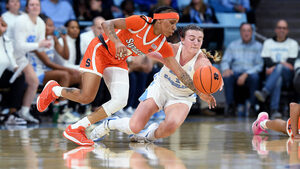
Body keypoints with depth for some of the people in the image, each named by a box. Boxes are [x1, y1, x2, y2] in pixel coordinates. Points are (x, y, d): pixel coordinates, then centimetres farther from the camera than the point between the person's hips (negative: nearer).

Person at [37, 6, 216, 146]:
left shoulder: (163, 45, -6)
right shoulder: (141, 22, -25)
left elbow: (178, 70, -2)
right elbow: (107, 24, -27)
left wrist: (200, 92, -7)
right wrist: (117, 42, -46)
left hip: (118, 62, 7)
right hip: (101, 50, -7)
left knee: (120, 102, -13)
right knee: (86, 97, -17)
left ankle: (76, 129, -6)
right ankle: (53, 90, 14)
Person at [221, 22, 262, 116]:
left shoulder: (258, 46, 9)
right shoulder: (233, 45, 17)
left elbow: (259, 65, -2)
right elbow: (225, 61, 11)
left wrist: (246, 75, -16)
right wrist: (226, 69, -15)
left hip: (250, 74, -2)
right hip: (236, 73, 2)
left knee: (254, 77, -36)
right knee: (227, 76, -31)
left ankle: (252, 107, -25)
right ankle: (230, 106, -25)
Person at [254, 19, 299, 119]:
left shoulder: (293, 43, 17)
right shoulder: (268, 43, 21)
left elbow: (291, 63, 3)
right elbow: (267, 61, 5)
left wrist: (275, 67, -12)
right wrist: (282, 63, -12)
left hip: (287, 75, -1)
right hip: (271, 74, 1)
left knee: (279, 68, -37)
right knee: (278, 80, -38)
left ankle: (264, 92, -58)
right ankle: (274, 110, -54)